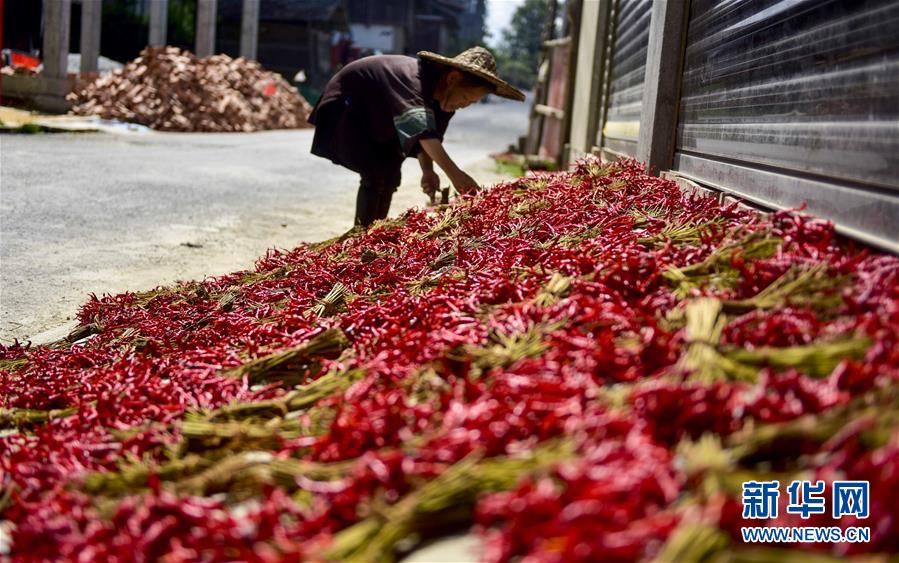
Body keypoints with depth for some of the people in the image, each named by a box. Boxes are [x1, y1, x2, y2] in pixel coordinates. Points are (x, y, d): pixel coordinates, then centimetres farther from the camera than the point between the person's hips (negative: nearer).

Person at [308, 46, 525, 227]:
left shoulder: (442, 92, -12)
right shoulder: (413, 79, -38)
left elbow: (428, 134, -5)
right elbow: (420, 127, -54)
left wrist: (427, 171, -24)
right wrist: (453, 173, -64)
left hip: (377, 118, 9)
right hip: (347, 107, -9)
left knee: (390, 176, 8)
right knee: (375, 175, -18)